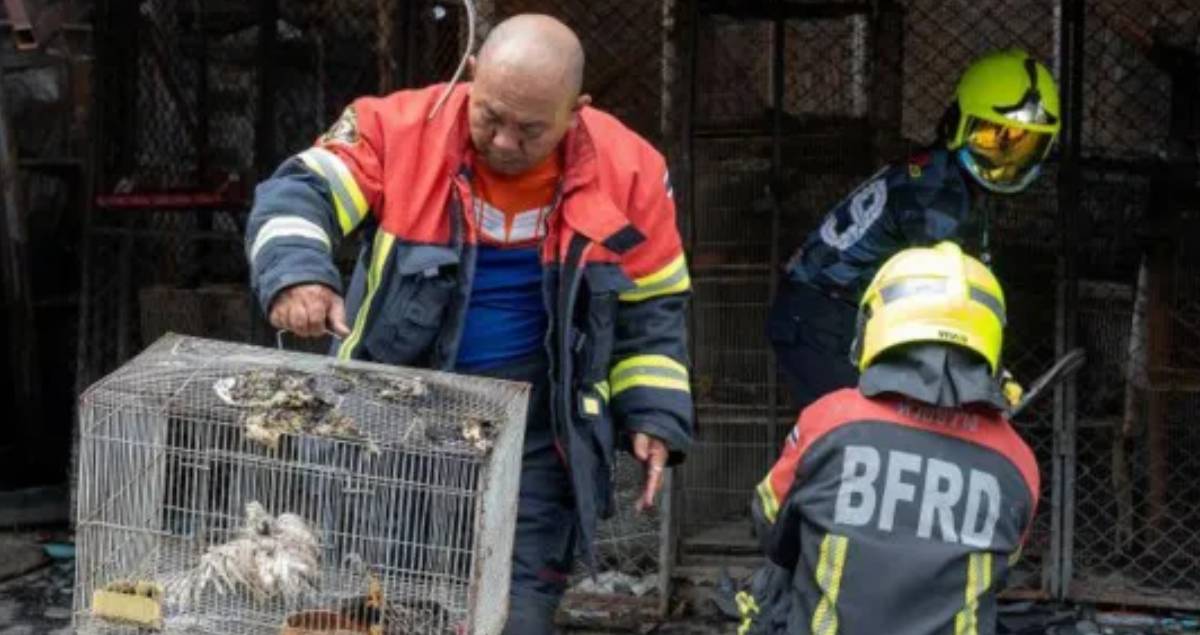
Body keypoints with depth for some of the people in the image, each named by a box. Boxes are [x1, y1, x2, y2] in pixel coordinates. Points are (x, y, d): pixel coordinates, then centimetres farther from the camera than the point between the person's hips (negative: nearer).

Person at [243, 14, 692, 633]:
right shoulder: (398, 129, -13)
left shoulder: (625, 170, -7)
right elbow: (300, 192, -19)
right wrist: (297, 273, -40)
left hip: (534, 433, 0)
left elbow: (651, 308, 5)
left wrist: (654, 416, -3)